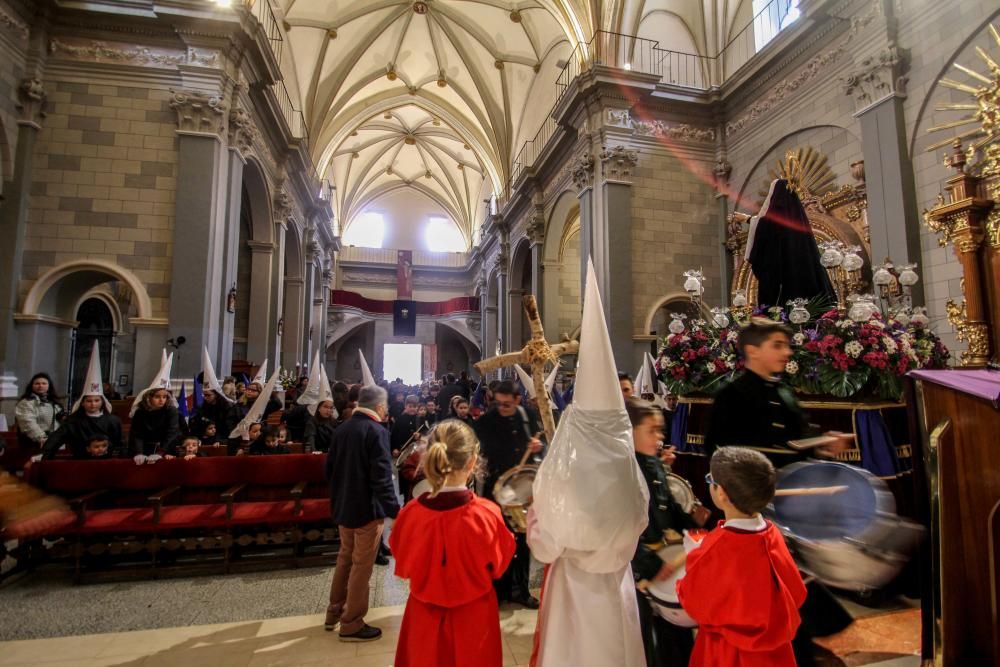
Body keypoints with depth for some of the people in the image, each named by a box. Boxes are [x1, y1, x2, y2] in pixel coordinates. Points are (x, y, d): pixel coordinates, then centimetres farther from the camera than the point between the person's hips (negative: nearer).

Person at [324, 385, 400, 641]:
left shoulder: (341, 429, 3)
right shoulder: (377, 431, -19)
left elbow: (329, 468, 10)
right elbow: (382, 477, -23)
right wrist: (395, 511, -18)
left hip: (343, 505, 8)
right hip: (367, 508, -8)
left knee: (345, 558, 23)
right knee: (362, 565, 6)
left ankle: (334, 612, 35)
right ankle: (351, 624, 17)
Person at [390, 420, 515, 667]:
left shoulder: (409, 514, -21)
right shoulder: (487, 515, -27)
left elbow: (403, 567, -2)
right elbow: (499, 566, -8)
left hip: (425, 617, 2)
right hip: (473, 619, -1)